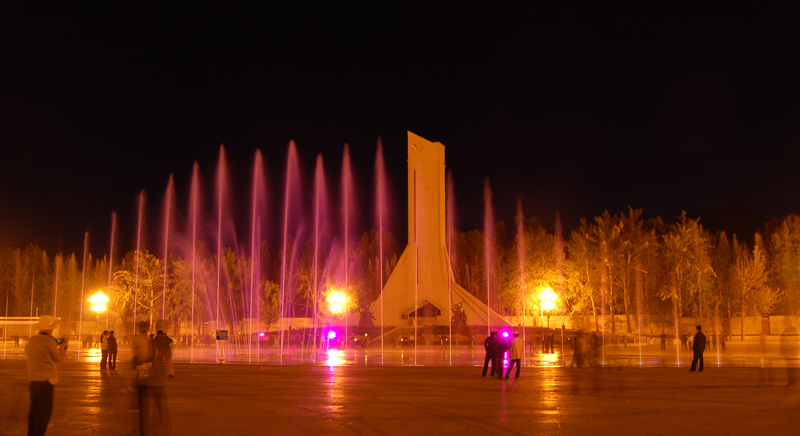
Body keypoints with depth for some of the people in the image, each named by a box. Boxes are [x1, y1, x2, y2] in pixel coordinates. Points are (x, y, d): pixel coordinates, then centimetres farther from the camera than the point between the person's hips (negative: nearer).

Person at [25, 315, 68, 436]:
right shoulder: (49, 341, -16)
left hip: (33, 378, 7)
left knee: (34, 405, 18)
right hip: (46, 378, -7)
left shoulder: (31, 340, 4)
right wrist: (62, 347, 13)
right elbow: (58, 357, -6)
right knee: (44, 408, 1)